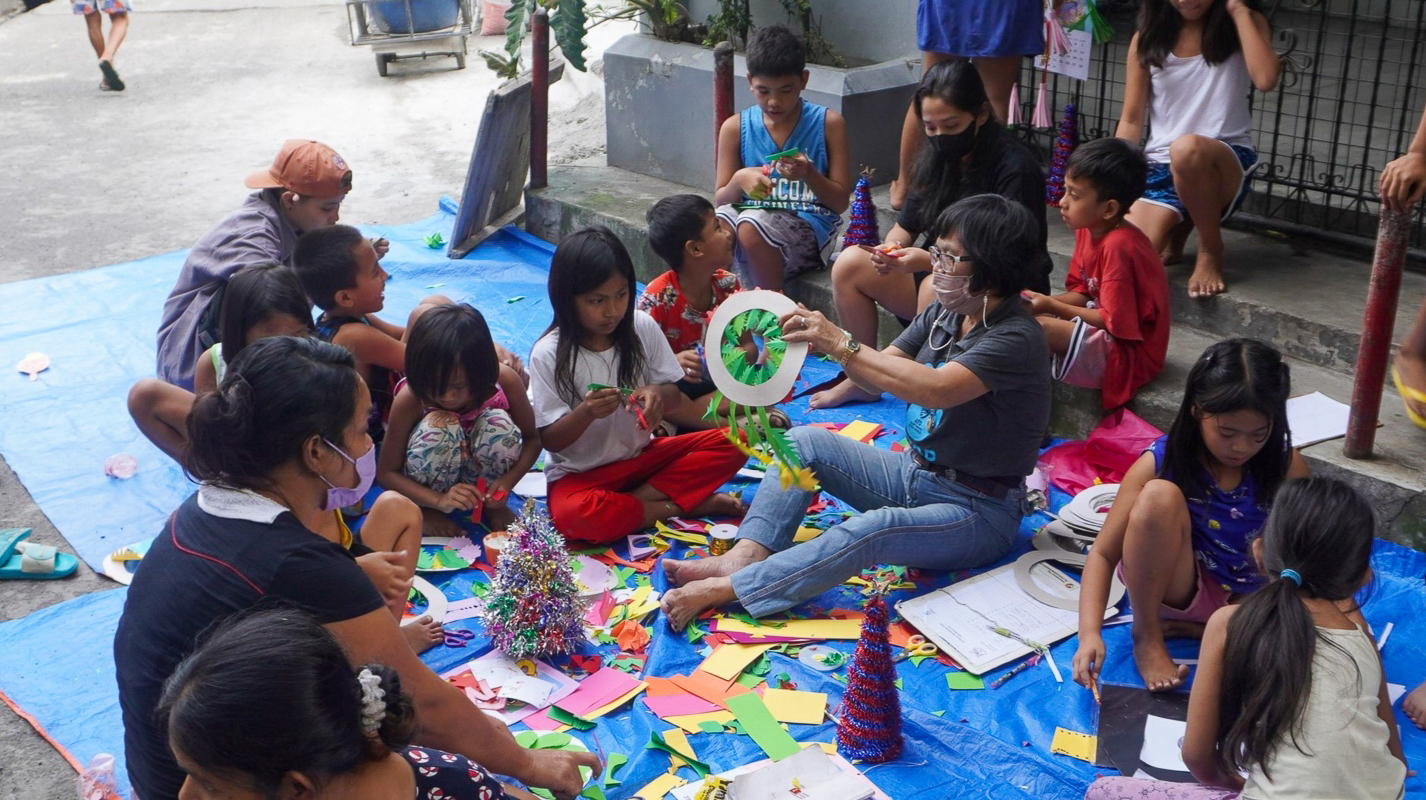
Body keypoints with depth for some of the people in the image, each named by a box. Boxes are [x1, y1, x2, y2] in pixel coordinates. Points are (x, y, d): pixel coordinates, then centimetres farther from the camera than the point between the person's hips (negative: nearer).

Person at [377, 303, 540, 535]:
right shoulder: (409, 399, -29)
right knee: (440, 427, -34)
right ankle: (425, 510, -6)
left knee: (499, 424, -30)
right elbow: (386, 472, -19)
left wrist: (507, 481, -27)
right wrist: (439, 499, -34)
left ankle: (491, 505, -3)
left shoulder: (504, 381, -26)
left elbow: (532, 439, -10)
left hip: (482, 473, 2)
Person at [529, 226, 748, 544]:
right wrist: (586, 413, -33)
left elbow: (672, 392, 3)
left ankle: (637, 499, -17)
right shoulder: (548, 354, -16)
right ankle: (684, 505, -17)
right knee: (572, 515, -38)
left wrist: (658, 394, -22)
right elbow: (550, 440, -12)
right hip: (579, 473, -3)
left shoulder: (643, 327, -7)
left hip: (640, 455, 4)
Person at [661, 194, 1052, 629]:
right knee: (805, 441, -4)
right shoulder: (941, 314, 5)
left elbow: (935, 389, -35)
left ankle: (726, 589, -38)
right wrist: (824, 336, -16)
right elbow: (881, 372, 3)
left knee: (873, 529, -35)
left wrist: (841, 344, -35)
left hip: (978, 512, -8)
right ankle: (746, 556, -22)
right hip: (915, 473, 9)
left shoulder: (1015, 337, -21)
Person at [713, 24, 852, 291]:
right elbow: (720, 200, 8)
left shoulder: (828, 124, 1)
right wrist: (739, 180, -14)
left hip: (811, 226, -2)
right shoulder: (735, 128, 8)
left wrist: (809, 175, -16)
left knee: (752, 226, -35)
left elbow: (841, 201, 2)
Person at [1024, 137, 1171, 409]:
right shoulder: (1088, 229, 2)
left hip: (1130, 351, -9)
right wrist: (1043, 300, -9)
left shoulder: (1119, 246, -25)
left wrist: (1052, 306, -17)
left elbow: (1114, 321, -23)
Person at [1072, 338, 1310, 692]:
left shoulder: (1287, 466, -11)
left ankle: (1196, 629, -7)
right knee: (1160, 496, -32)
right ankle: (1146, 635, -14)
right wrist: (1090, 634, -32)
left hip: (1248, 597, 2)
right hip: (1178, 589, -2)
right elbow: (1103, 554, -18)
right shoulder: (1159, 463, -18)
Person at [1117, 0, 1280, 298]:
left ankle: (1210, 249, -15)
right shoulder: (1147, 37, 6)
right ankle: (1175, 227, 15)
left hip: (1224, 163, -2)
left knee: (1187, 148, -41)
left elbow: (1266, 79, -19)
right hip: (1160, 165, 3)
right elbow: (1131, 120, 5)